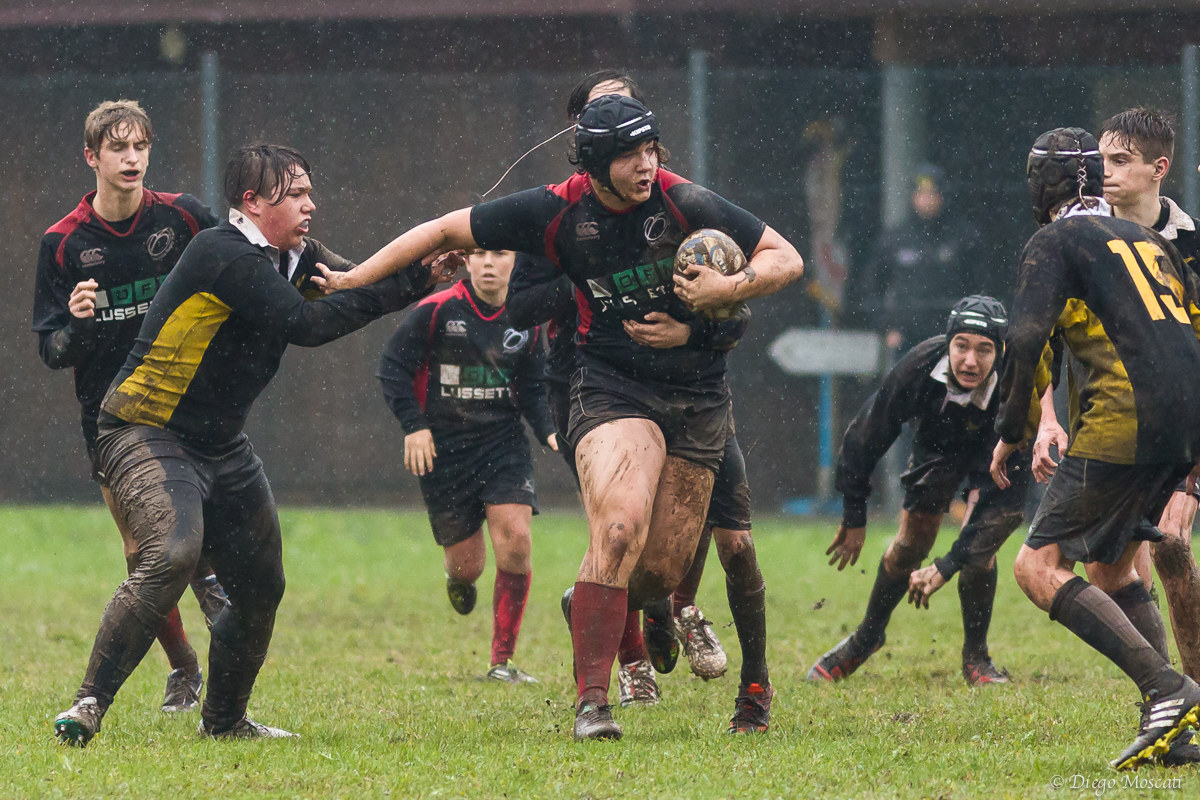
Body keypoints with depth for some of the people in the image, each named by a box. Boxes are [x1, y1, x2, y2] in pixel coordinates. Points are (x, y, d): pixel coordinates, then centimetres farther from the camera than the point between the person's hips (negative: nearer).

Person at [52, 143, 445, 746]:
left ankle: (224, 719, 33)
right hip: (147, 435, -9)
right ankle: (88, 707, -27)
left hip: (221, 447, 9)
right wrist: (407, 285, -25)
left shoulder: (294, 258, 6)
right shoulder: (224, 255, -22)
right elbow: (304, 324, -28)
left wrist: (421, 271, -17)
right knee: (171, 555, -30)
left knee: (261, 586, 12)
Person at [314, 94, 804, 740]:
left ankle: (588, 607, 37)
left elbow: (786, 258, -3)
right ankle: (591, 699, -23)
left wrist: (730, 289, -22)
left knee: (662, 571, 1)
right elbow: (446, 231, 1)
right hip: (610, 388, -2)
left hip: (696, 396, 2)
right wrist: (354, 279, 2)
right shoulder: (558, 210, -9)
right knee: (620, 528, -27)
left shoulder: (685, 204, -10)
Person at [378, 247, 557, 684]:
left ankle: (502, 660, -6)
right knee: (466, 564, 2)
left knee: (515, 540, -18)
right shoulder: (435, 311, -8)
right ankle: (458, 578, 46)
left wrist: (550, 431, -4)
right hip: (443, 448, -2)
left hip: (503, 443, 2)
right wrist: (414, 425, -13)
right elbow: (393, 367, -4)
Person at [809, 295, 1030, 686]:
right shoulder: (918, 368, -36)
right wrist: (854, 517, -12)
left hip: (996, 457, -2)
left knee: (979, 553, -19)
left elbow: (1006, 496, -37)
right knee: (910, 544, 0)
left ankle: (976, 658, 1)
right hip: (937, 445, 2)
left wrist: (949, 566, -39)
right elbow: (866, 435, -18)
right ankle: (867, 636, 25)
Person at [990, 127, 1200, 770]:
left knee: (1038, 568, -7)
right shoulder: (1146, 240, 23)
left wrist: (1010, 433, -1)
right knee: (1110, 566, 20)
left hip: (1121, 427, -8)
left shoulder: (1055, 243, 1)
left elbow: (1025, 341, -12)